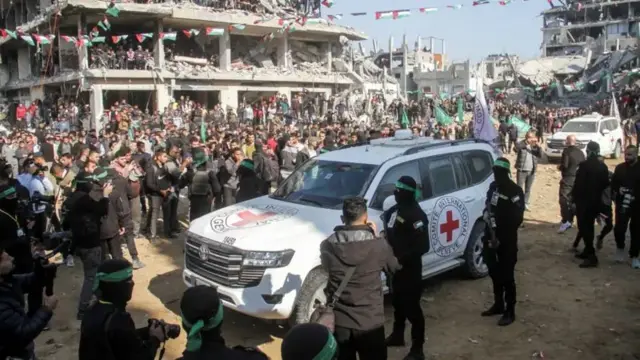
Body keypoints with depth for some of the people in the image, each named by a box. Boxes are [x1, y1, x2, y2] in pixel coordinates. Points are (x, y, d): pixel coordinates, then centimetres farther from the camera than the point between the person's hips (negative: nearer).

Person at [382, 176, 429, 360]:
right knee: (398, 302, 23)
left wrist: (403, 258, -27)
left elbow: (423, 246, -25)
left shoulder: (416, 215, -21)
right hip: (396, 265, 9)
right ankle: (397, 335, 42)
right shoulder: (396, 209, 7)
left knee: (411, 306, -1)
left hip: (409, 268, -9)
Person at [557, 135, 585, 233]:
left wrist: (559, 167, 1)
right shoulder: (580, 152, 10)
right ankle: (570, 220, 22)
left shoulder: (567, 151, -11)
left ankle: (565, 222, -18)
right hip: (578, 179, 7)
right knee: (573, 200, 15)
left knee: (564, 200, -9)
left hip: (567, 179, -7)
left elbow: (564, 165, -18)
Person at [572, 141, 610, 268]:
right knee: (589, 227, 18)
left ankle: (591, 256, -11)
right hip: (596, 201, 7)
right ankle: (588, 251, 27)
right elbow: (605, 184, 11)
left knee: (583, 227, -5)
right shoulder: (603, 167, 5)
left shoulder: (584, 165, -16)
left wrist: (574, 197, -6)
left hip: (584, 201, -7)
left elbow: (578, 184, -17)